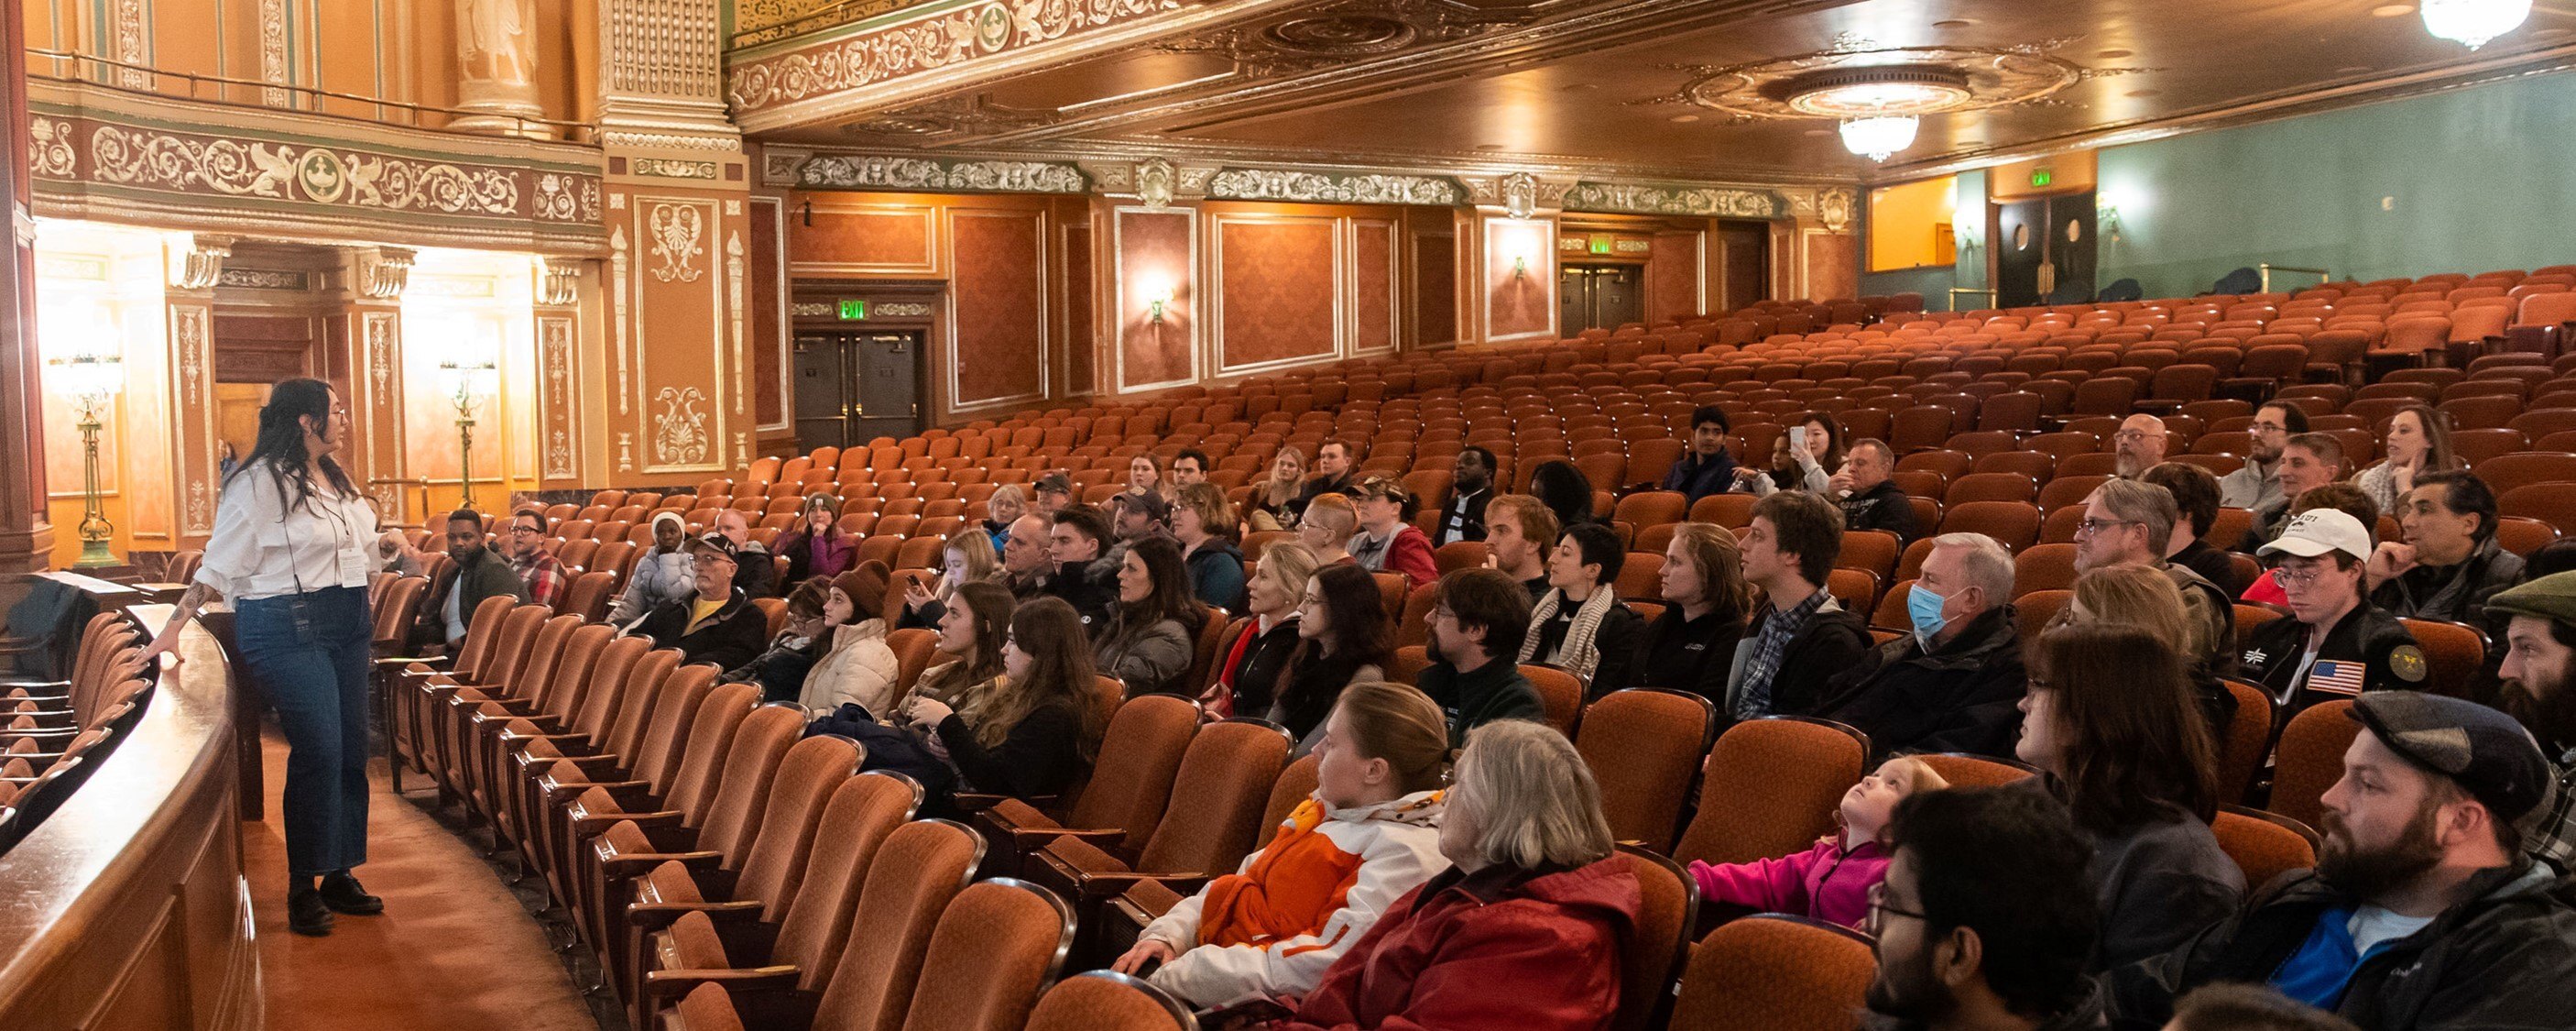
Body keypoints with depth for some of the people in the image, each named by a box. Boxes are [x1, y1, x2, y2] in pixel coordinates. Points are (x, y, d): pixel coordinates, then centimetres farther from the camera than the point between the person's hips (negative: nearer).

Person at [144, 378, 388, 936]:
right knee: (318, 753, -12)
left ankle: (339, 875, 17)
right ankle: (303, 889, -2)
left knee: (351, 752, 7)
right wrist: (173, 628, -18)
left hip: (347, 623, 8)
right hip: (288, 627, -8)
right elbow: (220, 564, -12)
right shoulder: (259, 482, -10)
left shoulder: (335, 477, 15)